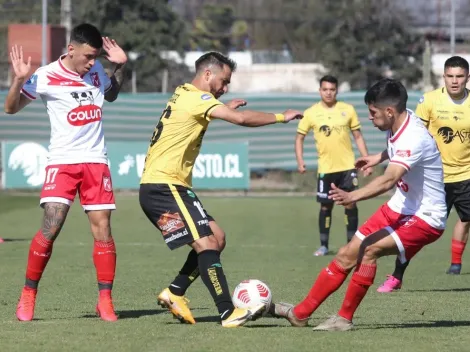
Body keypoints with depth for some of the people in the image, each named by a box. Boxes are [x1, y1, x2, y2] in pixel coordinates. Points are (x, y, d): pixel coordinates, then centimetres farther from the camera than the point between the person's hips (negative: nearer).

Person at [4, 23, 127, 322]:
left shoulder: (96, 71, 7)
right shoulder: (47, 76, -8)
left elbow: (111, 95, 29)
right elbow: (11, 108, -4)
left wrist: (120, 67, 14)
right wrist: (19, 80, -21)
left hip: (96, 161, 4)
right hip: (62, 162, -4)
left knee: (102, 230, -3)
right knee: (50, 228, -14)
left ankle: (105, 301, 3)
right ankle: (28, 296, 0)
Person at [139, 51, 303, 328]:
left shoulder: (184, 95, 16)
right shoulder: (196, 98, -13)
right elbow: (241, 119, -22)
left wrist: (226, 108, 29)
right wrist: (280, 117, -12)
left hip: (168, 186, 10)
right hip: (163, 187, -10)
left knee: (216, 237, 10)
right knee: (206, 243, -16)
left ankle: (175, 293, 11)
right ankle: (228, 313, -21)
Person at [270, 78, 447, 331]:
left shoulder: (413, 138, -29)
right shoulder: (398, 125, -1)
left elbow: (389, 179, -46)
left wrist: (353, 196, -58)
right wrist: (379, 157, 28)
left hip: (425, 218, -9)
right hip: (400, 207, 9)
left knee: (369, 249, -29)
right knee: (347, 256, 4)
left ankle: (344, 319, -17)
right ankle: (300, 313, 14)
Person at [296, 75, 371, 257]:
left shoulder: (348, 110, 1)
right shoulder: (311, 113, 0)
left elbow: (358, 137, 7)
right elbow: (299, 138, 7)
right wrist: (300, 161, -5)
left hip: (347, 166, 0)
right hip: (325, 168, 0)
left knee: (350, 204, -3)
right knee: (325, 206, 5)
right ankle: (323, 245, 15)